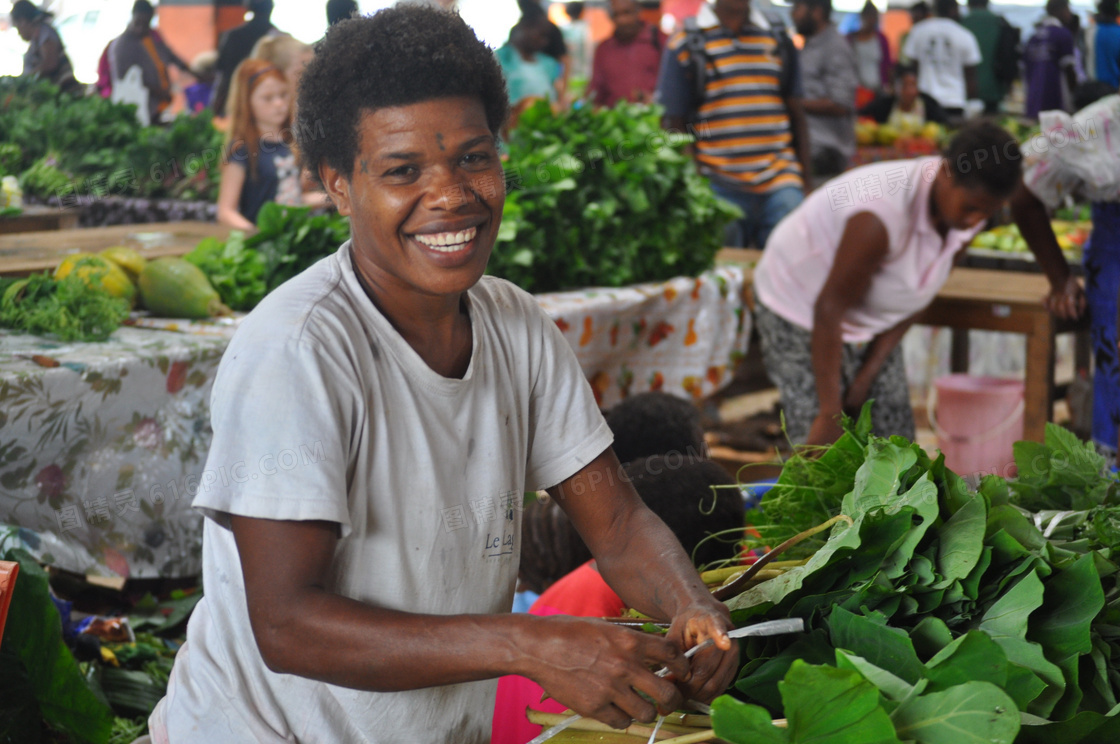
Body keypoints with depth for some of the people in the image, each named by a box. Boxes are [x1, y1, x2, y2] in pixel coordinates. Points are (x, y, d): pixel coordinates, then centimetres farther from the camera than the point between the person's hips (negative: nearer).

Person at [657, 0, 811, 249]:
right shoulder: (685, 44, 3)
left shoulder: (779, 40, 13)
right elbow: (672, 124, 3)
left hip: (780, 185, 2)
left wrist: (805, 172, 13)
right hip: (718, 189, -2)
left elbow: (796, 112, 19)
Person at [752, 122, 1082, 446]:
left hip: (870, 325, 8)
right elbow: (829, 310, -31)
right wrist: (830, 414, -27)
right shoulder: (882, 216, -37)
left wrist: (866, 377, -6)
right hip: (802, 310, -7)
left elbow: (913, 299, -2)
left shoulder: (968, 208, -12)